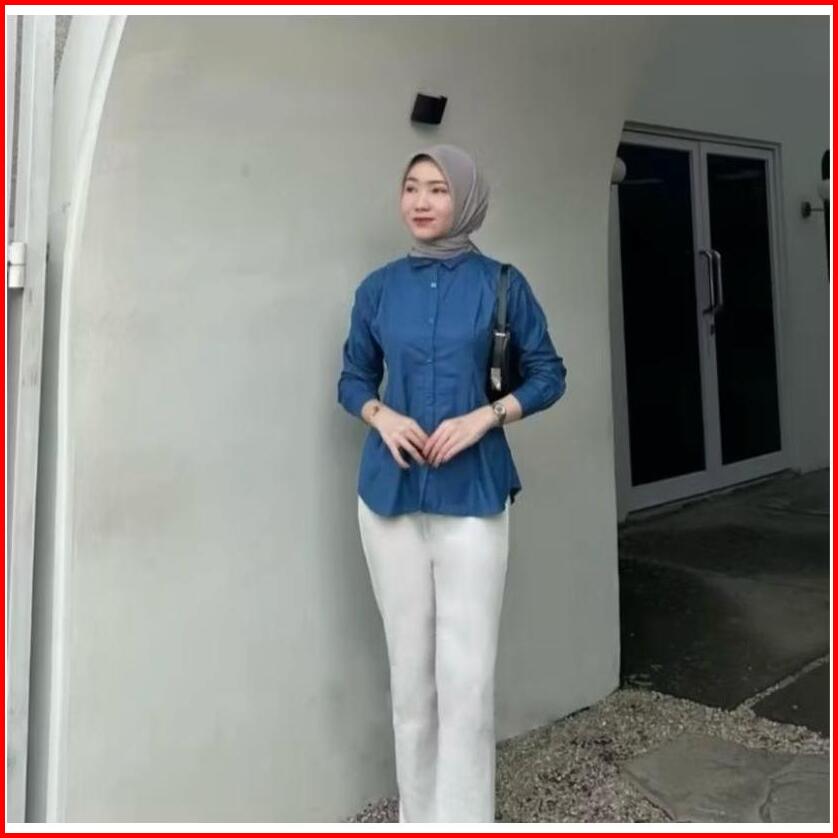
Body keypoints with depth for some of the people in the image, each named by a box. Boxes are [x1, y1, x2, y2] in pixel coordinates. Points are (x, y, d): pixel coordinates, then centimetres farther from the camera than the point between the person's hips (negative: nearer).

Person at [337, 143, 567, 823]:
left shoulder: (500, 284, 0)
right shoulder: (379, 288, 6)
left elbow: (549, 374, 4)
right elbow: (353, 378, 13)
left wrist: (485, 417, -12)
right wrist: (382, 417, -8)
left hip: (473, 495, -2)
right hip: (391, 494, 2)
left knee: (467, 673, -4)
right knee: (410, 667, 9)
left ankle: (462, 821, 13)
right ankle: (419, 817, 26)